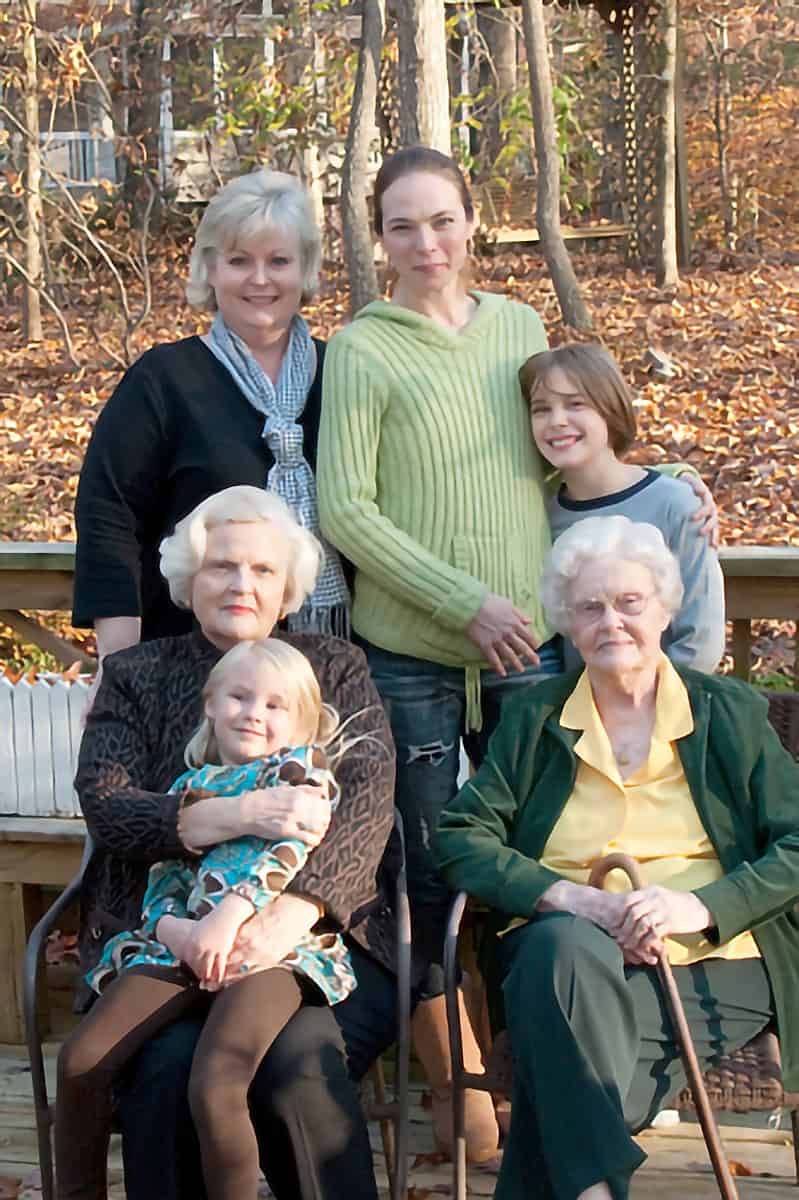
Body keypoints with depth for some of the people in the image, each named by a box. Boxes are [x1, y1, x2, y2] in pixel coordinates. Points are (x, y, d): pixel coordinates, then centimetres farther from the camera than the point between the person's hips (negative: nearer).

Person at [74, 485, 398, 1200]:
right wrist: (243, 814, -20)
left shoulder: (338, 670, 16)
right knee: (170, 1068, -30)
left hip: (320, 937, 0)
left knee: (300, 1061, -30)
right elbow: (106, 804, -2)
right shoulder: (135, 677, 15)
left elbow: (368, 798, -1)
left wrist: (292, 914, -20)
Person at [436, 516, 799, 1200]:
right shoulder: (534, 721, 16)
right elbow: (461, 838, 4)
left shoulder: (730, 714, 14)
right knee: (563, 945, -36)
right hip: (562, 949, 1)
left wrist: (699, 906, -14)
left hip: (711, 961, -1)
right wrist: (576, 899, -14)